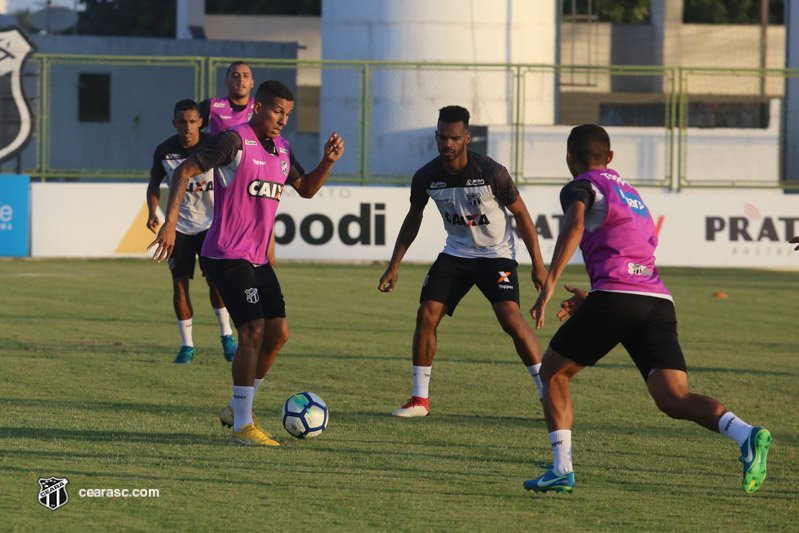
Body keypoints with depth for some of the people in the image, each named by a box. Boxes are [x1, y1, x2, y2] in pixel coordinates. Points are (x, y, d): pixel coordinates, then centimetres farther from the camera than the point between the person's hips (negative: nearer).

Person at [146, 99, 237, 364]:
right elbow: (154, 184, 9)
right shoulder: (164, 151, -7)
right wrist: (152, 212, -7)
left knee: (215, 279, -12)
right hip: (179, 226, 2)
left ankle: (226, 335, 10)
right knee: (180, 285, -3)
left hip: (212, 223, -2)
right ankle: (187, 345, 10)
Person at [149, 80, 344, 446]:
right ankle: (242, 426, -11)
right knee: (254, 330, -16)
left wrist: (328, 161, 4)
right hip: (227, 256, -9)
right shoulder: (234, 141, -13)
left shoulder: (282, 148, 12)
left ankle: (238, 409, 24)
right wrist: (170, 222, -25)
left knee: (278, 333, 9)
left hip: (257, 259, 9)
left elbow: (306, 189, 23)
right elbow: (184, 171, -17)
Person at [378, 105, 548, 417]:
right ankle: (420, 399, 2)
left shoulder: (491, 172, -21)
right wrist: (393, 267, 8)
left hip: (496, 254, -4)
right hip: (455, 253, 4)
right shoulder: (426, 177, -10)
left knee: (511, 319, -22)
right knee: (426, 315, -10)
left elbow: (521, 215, -8)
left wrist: (538, 263, -8)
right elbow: (413, 219, 9)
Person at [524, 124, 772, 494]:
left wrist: (549, 283, -21)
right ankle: (745, 434, -34)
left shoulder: (580, 187, 10)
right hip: (659, 301, 6)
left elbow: (574, 226, -13)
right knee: (675, 401, -7)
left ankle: (562, 470, 7)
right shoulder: (631, 193, 33)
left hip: (614, 298, -6)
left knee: (553, 372, 16)